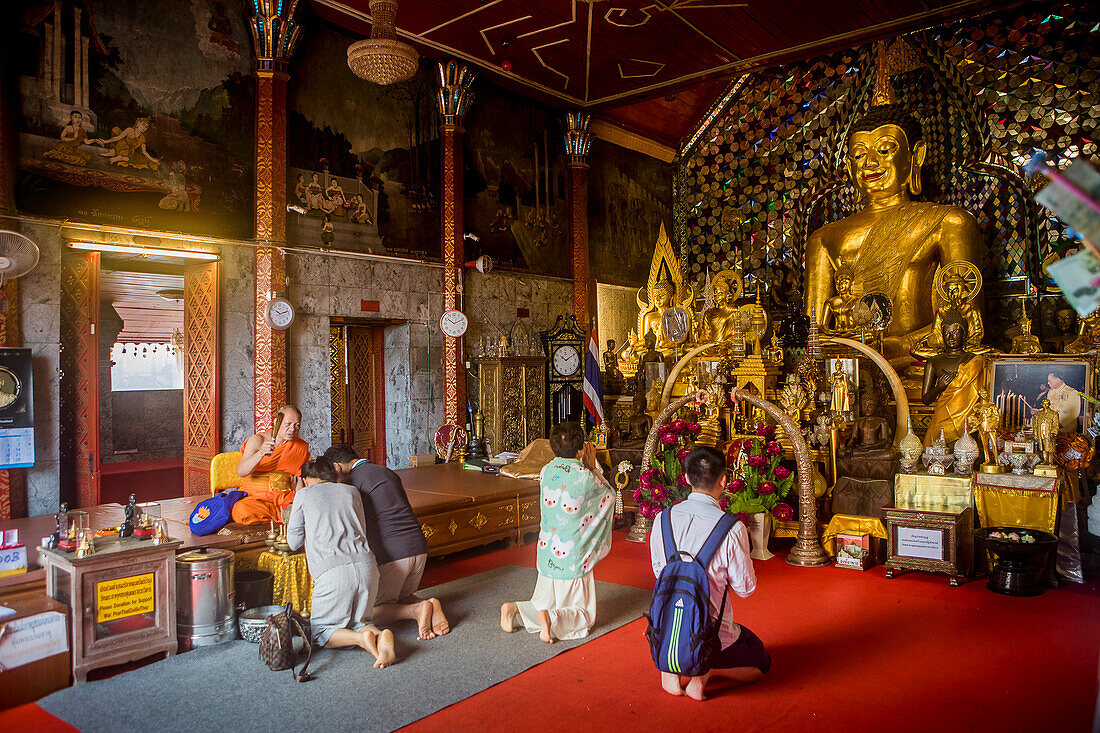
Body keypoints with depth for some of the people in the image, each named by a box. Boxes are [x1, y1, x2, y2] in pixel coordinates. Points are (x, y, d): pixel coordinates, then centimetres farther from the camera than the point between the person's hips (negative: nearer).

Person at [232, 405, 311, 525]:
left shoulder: (301, 447, 3)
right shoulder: (258, 440, -5)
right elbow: (241, 472, -17)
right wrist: (261, 453, -34)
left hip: (283, 497, 1)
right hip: (254, 495, -1)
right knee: (242, 511, -35)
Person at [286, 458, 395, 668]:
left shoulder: (304, 495, 11)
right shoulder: (351, 491, 20)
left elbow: (294, 542, 17)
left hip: (333, 572, -4)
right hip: (365, 565, 4)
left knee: (319, 631, 15)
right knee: (359, 621, 24)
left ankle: (361, 638, -14)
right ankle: (381, 636, -10)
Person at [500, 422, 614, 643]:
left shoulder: (546, 471, -3)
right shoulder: (585, 476, -18)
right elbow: (609, 495, 2)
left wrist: (585, 467, 13)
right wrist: (593, 467, 6)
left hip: (546, 554, 5)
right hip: (573, 558, -5)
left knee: (544, 605, 22)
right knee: (583, 615, 11)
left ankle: (514, 609, -4)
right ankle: (552, 619, -17)